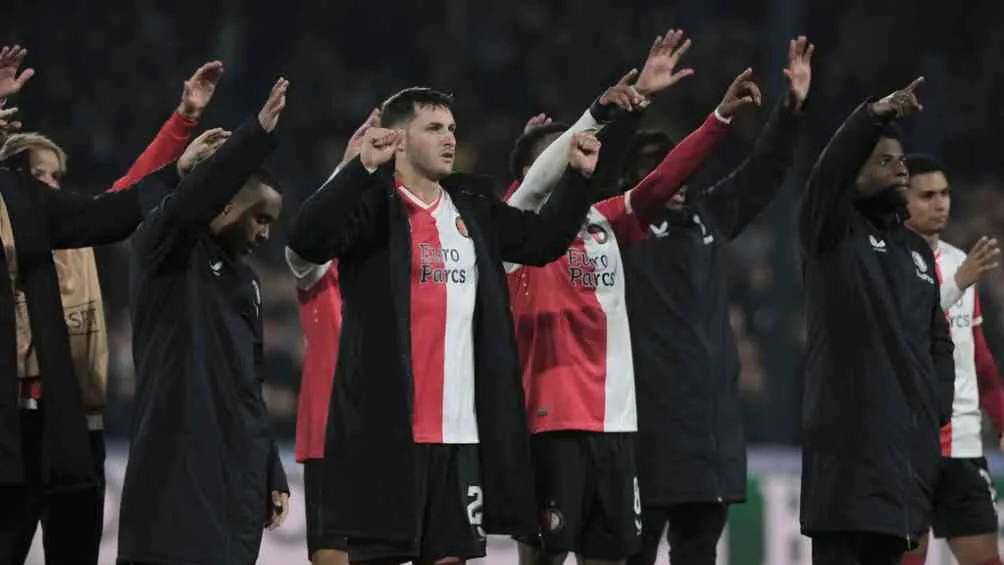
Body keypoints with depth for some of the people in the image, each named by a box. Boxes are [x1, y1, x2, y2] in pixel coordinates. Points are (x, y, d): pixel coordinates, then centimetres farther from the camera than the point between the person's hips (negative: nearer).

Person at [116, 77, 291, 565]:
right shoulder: (166, 249, -1)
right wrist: (260, 131, -31)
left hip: (239, 471, 8)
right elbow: (193, 199, -23)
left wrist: (272, 474, 21)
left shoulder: (244, 281, 21)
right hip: (176, 463, -8)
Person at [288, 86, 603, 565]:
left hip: (462, 431, 6)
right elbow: (306, 241, -22)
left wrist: (579, 177, 10)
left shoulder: (473, 207, 14)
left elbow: (542, 242, 23)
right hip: (387, 428, -6)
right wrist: (362, 167, -32)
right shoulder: (373, 203, -6)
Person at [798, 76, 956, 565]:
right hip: (848, 430, -7)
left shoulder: (916, 249, 21)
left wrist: (936, 404, 8)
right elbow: (826, 174, -20)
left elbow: (938, 338, 24)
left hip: (910, 434, 7)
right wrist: (874, 116, -34)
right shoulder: (832, 233, 1)